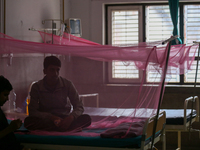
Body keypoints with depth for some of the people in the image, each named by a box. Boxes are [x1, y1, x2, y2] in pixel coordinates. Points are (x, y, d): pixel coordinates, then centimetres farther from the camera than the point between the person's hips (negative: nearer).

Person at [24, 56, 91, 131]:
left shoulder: (67, 84, -3)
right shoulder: (36, 87, -5)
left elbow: (79, 107, -3)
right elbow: (32, 112, -10)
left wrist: (71, 117, -27)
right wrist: (51, 117, -27)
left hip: (65, 120, 0)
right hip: (46, 121, 0)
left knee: (86, 119, -26)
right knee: (28, 121, -34)